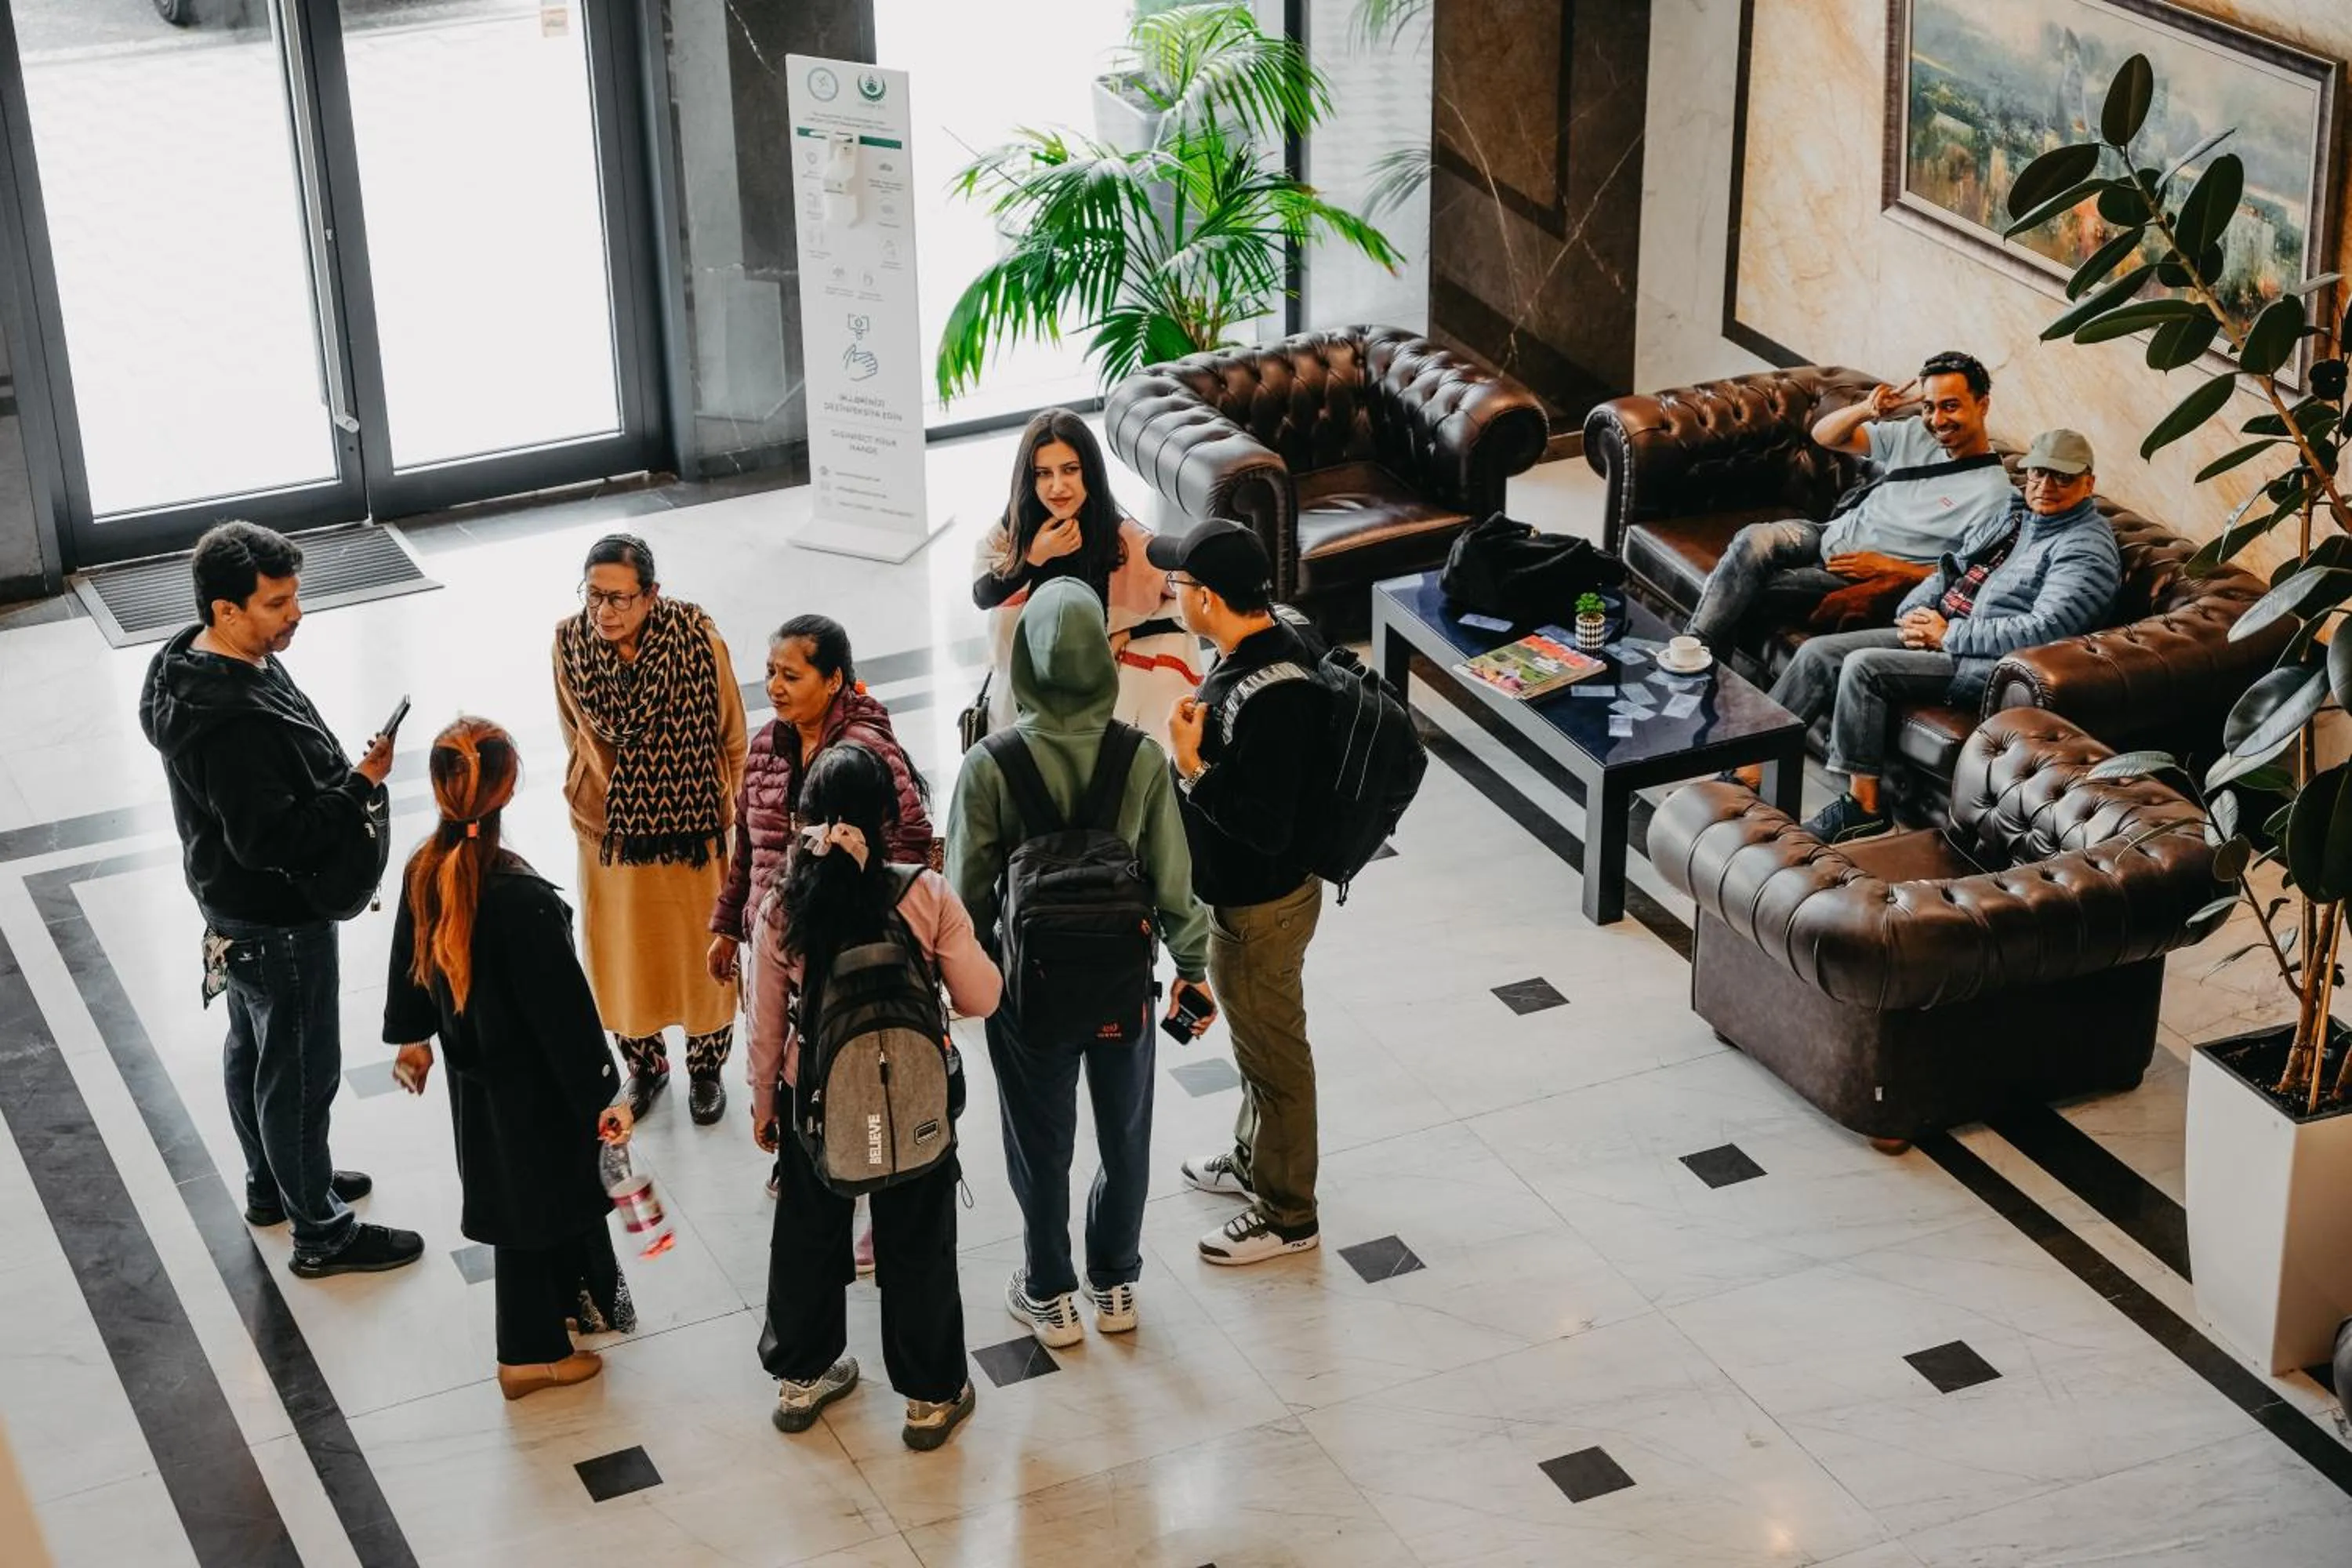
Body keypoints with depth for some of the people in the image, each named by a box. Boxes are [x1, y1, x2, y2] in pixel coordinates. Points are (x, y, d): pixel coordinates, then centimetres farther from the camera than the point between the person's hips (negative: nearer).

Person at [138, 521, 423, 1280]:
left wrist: (344, 784, 15)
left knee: (252, 1047, 26)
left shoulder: (201, 665, -3)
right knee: (301, 1073, 6)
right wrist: (361, 787, -29)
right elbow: (271, 840, -32)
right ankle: (322, 1235, 22)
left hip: (240, 907, 10)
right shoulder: (230, 722, -35)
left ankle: (272, 1185, 46)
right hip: (276, 919, -10)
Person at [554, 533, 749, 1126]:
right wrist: (611, 802, 6)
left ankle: (706, 1067, 37)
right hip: (610, 835, 2)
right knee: (621, 954, 16)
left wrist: (720, 816, -2)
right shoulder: (570, 644, -15)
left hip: (692, 834, -2)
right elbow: (578, 736, 3)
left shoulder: (697, 639, -22)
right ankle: (644, 1064, 39)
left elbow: (731, 740, -8)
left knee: (701, 953, 15)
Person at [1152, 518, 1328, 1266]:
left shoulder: (1269, 698, -35)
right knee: (1258, 1041, 28)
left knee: (1272, 1051, 9)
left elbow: (1266, 827, -32)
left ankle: (1287, 1212, 27)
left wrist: (1192, 766, -29)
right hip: (1244, 890, 10)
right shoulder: (1264, 643, -4)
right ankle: (1255, 1159, 48)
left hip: (1261, 908, -10)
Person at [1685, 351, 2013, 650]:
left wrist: (1888, 567, -16)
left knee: (1750, 585, -25)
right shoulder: (1915, 434, 7)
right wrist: (1866, 410, -13)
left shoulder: (1993, 492, -11)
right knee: (1754, 541, -26)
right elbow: (1824, 435, 8)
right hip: (1831, 535, 5)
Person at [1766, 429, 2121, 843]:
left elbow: (2042, 631, -23)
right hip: (1942, 630, 9)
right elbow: (1949, 570, 23)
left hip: (1992, 662, -9)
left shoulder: (2089, 548, -11)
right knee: (1818, 653, -3)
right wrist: (1915, 614, 1)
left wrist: (1949, 635, -18)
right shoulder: (2013, 517, 17)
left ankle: (1863, 806, -18)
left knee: (1863, 667, -25)